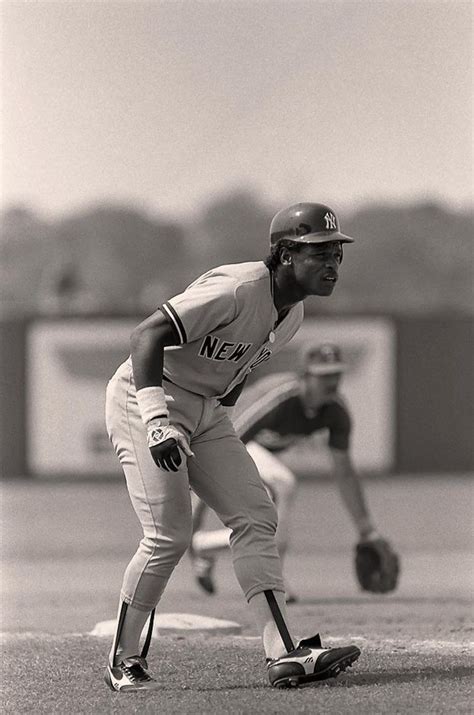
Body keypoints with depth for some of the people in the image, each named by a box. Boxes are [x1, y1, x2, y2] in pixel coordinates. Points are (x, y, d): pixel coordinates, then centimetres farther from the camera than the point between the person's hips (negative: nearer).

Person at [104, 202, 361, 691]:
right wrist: (156, 422, -41)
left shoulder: (293, 314, 5)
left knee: (256, 517, -3)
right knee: (169, 535, -15)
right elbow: (147, 336, -32)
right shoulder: (238, 289, -25)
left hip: (207, 412, 9)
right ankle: (123, 659, 1)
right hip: (145, 399, -9)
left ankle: (283, 655, -9)